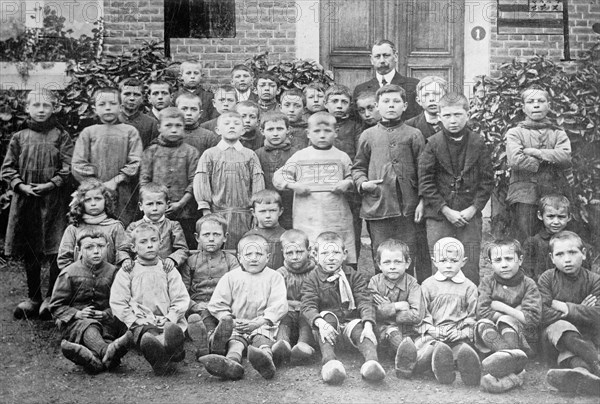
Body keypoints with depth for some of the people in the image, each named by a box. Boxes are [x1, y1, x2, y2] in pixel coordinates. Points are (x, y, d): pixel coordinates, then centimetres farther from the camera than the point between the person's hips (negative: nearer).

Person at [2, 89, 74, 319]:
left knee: (55, 251, -3)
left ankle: (52, 298, 10)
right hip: (25, 201, 3)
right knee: (29, 254, 9)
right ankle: (33, 298, 21)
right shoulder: (19, 138, 9)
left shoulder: (61, 136, 3)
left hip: (54, 202, -2)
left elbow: (68, 168, -4)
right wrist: (22, 186, -9)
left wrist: (50, 184, -15)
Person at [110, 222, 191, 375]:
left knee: (173, 331, -38)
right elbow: (117, 302, 6)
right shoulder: (127, 272, 13)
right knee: (148, 340, -38)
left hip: (167, 321, 1)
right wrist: (135, 321, -6)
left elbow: (181, 299, 9)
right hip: (142, 324, -1)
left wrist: (169, 319, -7)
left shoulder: (168, 271, 17)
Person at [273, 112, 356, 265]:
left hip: (337, 219, 1)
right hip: (307, 221, -1)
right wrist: (293, 185, -7)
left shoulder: (342, 157, 11)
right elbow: (278, 176, 9)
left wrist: (347, 183, -9)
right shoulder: (299, 157, 9)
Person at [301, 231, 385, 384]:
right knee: (327, 316, -32)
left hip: (351, 321, 1)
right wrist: (321, 323, -33)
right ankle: (329, 360, -51)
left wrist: (368, 325, -25)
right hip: (327, 324, -1)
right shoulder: (311, 280, 3)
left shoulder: (355, 277, 7)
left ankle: (372, 361, -58)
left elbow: (365, 302, -5)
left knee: (360, 328, -30)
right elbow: (308, 306, -11)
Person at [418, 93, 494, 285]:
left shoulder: (477, 143, 3)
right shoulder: (433, 144, -1)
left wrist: (473, 208, -7)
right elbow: (425, 182, -4)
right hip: (439, 215, -1)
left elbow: (487, 180, 4)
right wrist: (446, 210, -10)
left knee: (470, 271, 2)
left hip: (470, 215, 1)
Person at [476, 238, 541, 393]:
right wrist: (515, 312, -9)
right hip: (492, 338, 2)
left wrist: (500, 307, -10)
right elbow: (482, 312, -7)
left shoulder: (528, 284, 1)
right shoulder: (487, 282, 7)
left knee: (506, 322, -29)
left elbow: (532, 319, -12)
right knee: (483, 324, -27)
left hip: (523, 339, -2)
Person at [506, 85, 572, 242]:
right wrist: (549, 160, -5)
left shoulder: (558, 133, 15)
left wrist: (535, 152, -9)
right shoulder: (515, 133, 8)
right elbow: (515, 160, -10)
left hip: (555, 194, 2)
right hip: (525, 194, -2)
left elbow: (565, 157, -5)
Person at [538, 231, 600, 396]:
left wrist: (565, 308, -14)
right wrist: (579, 312, -13)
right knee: (561, 326, -36)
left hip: (584, 335, 1)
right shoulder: (546, 278, -2)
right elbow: (543, 316, -15)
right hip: (554, 330, 0)